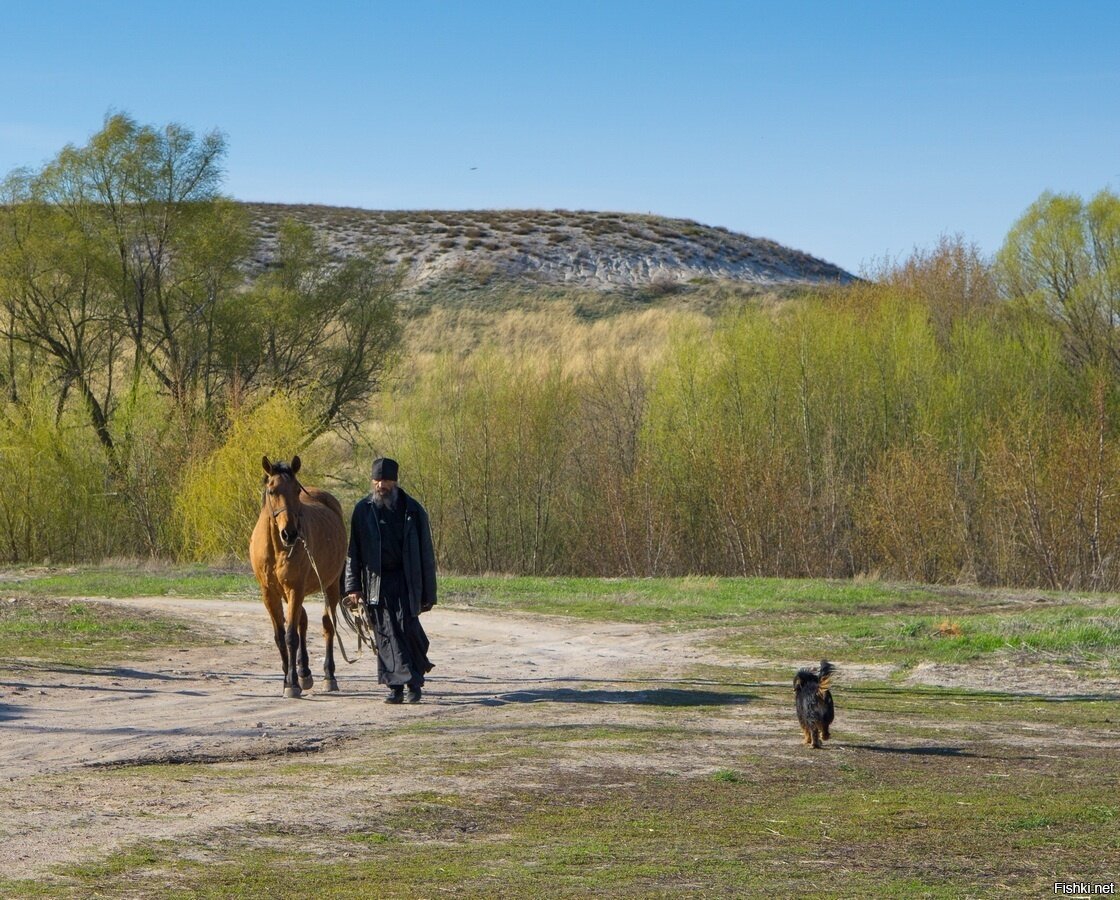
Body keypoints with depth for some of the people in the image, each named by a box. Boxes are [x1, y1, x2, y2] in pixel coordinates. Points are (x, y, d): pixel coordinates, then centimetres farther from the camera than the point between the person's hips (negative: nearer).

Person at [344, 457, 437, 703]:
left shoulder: (412, 510, 3)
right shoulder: (363, 510, 5)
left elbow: (426, 554, 5)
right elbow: (352, 551, 5)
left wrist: (428, 594, 1)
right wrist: (352, 587, -5)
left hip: (405, 580, -1)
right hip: (376, 581, 1)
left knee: (407, 626, -11)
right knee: (385, 633, -2)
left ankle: (414, 681, 9)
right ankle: (396, 686, 3)